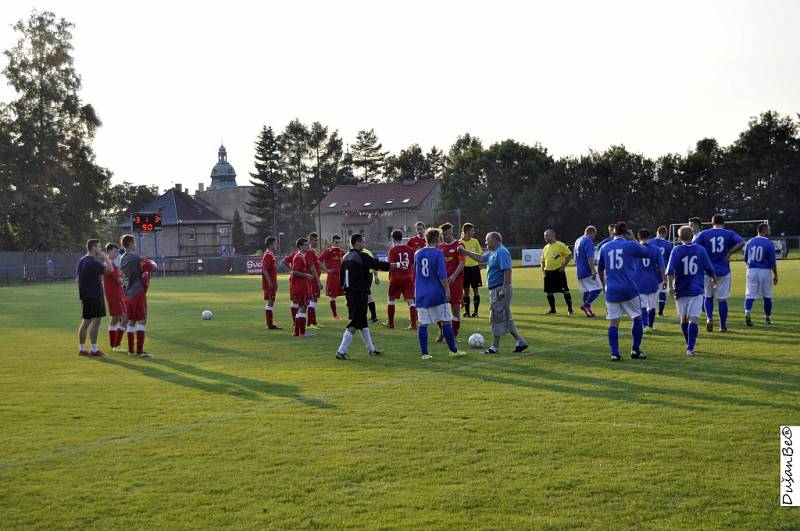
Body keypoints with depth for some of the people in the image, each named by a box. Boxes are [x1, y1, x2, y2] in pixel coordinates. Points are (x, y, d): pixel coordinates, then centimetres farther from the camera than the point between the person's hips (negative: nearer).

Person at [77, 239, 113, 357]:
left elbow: (77, 278, 17)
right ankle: (93, 350, -8)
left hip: (85, 295, 9)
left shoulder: (81, 261, 13)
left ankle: (81, 349, 17)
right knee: (96, 321, -7)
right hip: (95, 295, -9)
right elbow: (110, 269, -19)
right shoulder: (93, 262, -16)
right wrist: (105, 256, -7)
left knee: (86, 321, 13)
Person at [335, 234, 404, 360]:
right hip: (360, 294, -9)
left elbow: (342, 278, 13)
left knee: (363, 322, 18)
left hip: (349, 293, 9)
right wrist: (398, 265, 0)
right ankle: (341, 351, -11)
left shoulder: (345, 258, 10)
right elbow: (380, 265, -11)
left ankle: (371, 349, 28)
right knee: (354, 323, -6)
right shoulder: (362, 257, -13)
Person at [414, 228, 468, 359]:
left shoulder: (417, 254, 7)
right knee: (446, 322, 5)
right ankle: (453, 350, 11)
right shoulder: (438, 253, -8)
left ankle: (424, 353, 3)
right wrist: (447, 291, -8)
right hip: (437, 294, -4)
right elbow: (442, 275, -13)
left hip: (421, 295, 5)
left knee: (422, 324, 4)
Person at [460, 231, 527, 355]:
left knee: (496, 318, -3)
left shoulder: (501, 252, -16)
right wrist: (464, 251, 25)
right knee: (506, 318, 13)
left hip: (500, 289, -10)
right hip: (495, 289, 10)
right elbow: (480, 258, 29)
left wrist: (504, 289, -26)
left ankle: (495, 347, 4)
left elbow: (507, 271, -23)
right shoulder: (492, 253, 16)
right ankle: (520, 342, 15)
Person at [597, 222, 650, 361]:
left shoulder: (605, 248, 8)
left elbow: (600, 269, 20)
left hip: (611, 291, 3)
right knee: (637, 317, 13)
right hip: (629, 290, -3)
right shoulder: (630, 245, -3)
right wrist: (633, 240, 22)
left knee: (613, 322, 4)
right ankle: (636, 350, 14)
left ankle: (614, 353, -1)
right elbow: (646, 253, 14)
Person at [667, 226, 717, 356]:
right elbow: (709, 268, 6)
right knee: (693, 319, -6)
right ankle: (690, 348, -17)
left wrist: (670, 286, -9)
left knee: (684, 318, 17)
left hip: (681, 290, 1)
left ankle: (690, 345, 30)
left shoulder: (676, 250, -3)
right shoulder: (700, 249, 0)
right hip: (696, 290, -1)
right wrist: (713, 279, 25)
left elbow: (670, 270, -13)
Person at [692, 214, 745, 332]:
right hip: (723, 271, 0)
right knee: (723, 299, 7)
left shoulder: (704, 234, 2)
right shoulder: (729, 234, 2)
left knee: (708, 296, 16)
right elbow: (741, 243, -16)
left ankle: (709, 318, -7)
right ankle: (723, 326, 12)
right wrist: (729, 253, -9)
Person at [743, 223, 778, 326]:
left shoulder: (749, 242, 3)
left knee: (750, 294, 2)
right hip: (765, 271, -2)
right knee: (767, 296, 13)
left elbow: (746, 259, 10)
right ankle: (767, 318, 24)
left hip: (751, 271, 2)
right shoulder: (769, 244, -9)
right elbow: (773, 262, -7)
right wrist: (775, 275, 3)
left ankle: (747, 312, -23)